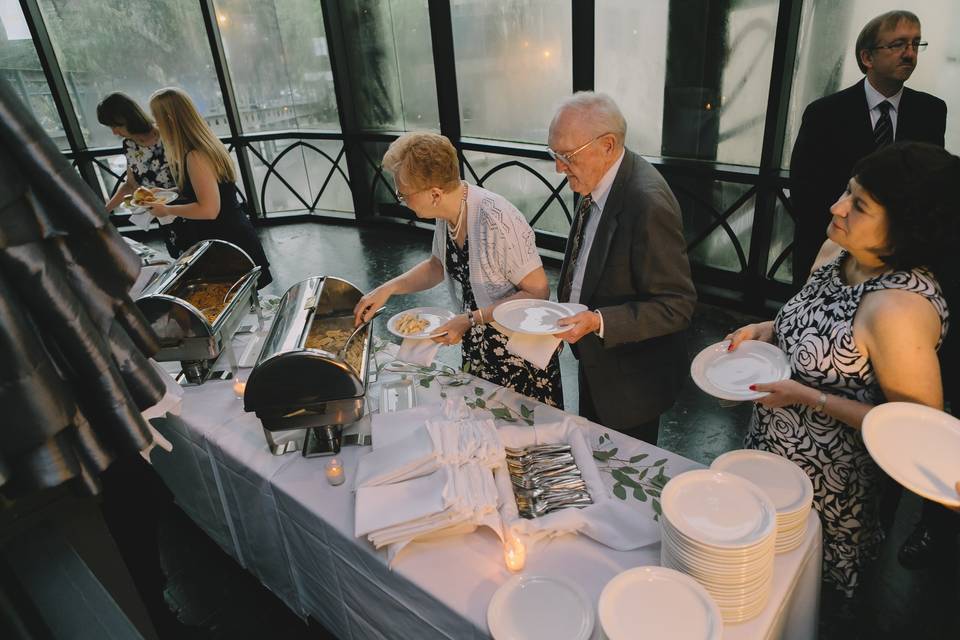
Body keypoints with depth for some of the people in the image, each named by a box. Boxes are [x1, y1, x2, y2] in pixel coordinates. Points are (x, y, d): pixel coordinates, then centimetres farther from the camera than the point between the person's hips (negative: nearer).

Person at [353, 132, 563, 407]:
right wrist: (387, 289, 0)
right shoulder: (447, 212, -5)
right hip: (477, 346, 7)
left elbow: (538, 292, -23)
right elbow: (438, 266, 13)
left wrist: (471, 319, -24)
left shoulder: (497, 220, -29)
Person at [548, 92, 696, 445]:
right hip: (595, 362, 8)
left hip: (631, 380, -8)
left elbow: (677, 306, -25)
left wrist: (599, 322, -32)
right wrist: (565, 309, 4)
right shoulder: (596, 181, -3)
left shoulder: (648, 203, -29)